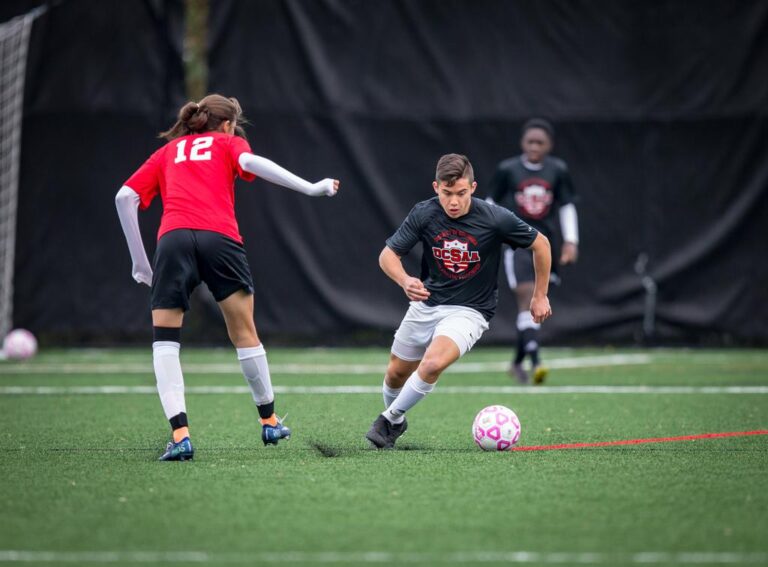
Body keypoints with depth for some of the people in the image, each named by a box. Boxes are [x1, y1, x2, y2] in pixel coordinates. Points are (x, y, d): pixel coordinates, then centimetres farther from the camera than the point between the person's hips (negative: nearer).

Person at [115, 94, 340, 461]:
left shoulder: (167, 152, 29)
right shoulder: (228, 143, 22)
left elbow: (125, 197, 17)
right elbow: (250, 162, -2)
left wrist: (140, 262, 19)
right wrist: (310, 188, -4)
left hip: (172, 238, 1)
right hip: (219, 237, -1)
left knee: (165, 340, 4)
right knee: (244, 333, 13)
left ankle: (180, 434, -11)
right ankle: (269, 421, 25)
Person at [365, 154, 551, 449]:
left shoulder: (495, 219, -20)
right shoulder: (424, 214, -13)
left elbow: (540, 244, -4)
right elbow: (388, 255, -8)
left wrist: (540, 296, 3)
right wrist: (405, 281, -30)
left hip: (469, 311, -4)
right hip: (427, 302, 4)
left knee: (433, 363, -29)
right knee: (397, 373, 12)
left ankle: (389, 420, -7)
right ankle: (396, 422, 45)